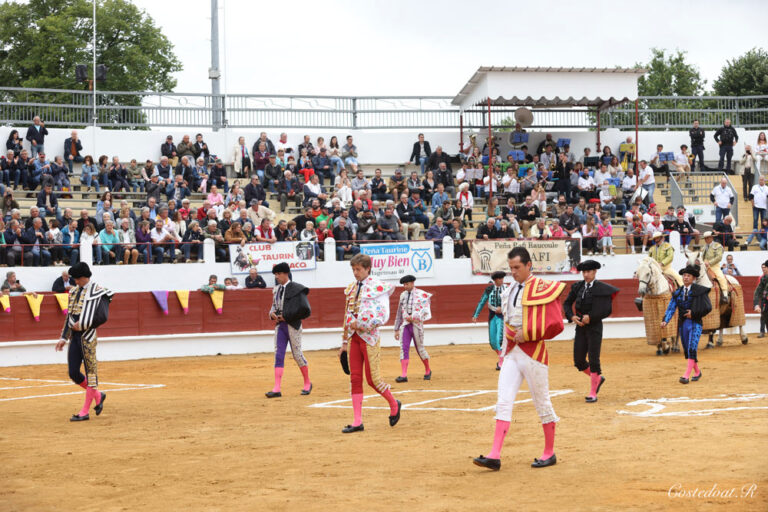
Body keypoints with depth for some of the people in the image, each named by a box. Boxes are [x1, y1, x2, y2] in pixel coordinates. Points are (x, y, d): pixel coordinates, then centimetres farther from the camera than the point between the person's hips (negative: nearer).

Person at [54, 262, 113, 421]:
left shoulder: (97, 292, -7)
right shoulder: (74, 292, 14)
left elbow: (102, 316, -14)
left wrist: (82, 325, -13)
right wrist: (63, 337, 15)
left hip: (87, 336, -7)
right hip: (74, 337, 7)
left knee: (91, 372, -1)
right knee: (73, 373, 6)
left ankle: (85, 411, 2)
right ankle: (98, 396, 27)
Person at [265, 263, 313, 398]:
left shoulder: (296, 289, -10)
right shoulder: (276, 289, 11)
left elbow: (304, 309, -17)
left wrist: (286, 316, -14)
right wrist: (272, 313, -1)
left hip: (292, 325, -6)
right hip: (279, 325, 6)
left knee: (297, 354, 2)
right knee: (278, 355, -2)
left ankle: (307, 383, 23)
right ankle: (277, 389, -5)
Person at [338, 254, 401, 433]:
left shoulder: (378, 287, -7)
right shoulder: (351, 289, 13)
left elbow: (383, 316, -13)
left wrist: (362, 325, -19)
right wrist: (344, 342, 17)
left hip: (369, 336, -6)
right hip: (353, 337, 6)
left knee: (373, 378, -4)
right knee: (355, 378, 3)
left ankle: (394, 404, 22)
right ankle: (357, 422, 4)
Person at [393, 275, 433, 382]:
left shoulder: (422, 295, -2)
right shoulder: (403, 295, 13)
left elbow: (425, 310, -12)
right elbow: (399, 313, 17)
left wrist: (413, 317, -24)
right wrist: (396, 329, 16)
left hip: (416, 324, -4)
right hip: (405, 325, 4)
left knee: (420, 348, 5)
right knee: (404, 348, -8)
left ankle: (428, 370, 28)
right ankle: (403, 375, -14)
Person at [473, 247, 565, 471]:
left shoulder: (543, 289, -9)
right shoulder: (509, 291, 13)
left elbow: (556, 324, -14)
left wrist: (527, 333, -16)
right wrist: (507, 342, 15)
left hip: (533, 353, -7)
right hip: (511, 353, 7)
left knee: (542, 403, 5)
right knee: (503, 402, -3)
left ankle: (549, 453, 18)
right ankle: (495, 456, -9)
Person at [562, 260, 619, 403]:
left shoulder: (602, 288, -7)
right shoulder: (577, 287, 7)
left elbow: (607, 310, -11)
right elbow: (567, 303, 14)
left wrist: (590, 317, -18)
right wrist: (572, 316, -3)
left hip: (594, 326, -5)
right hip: (580, 327, 5)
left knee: (593, 360, -4)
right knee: (578, 361, 5)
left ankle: (593, 393, 5)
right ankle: (598, 378, 31)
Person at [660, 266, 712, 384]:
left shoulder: (700, 291, -4)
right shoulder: (677, 292, 8)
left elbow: (708, 308, -6)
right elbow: (671, 308, -1)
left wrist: (693, 313, -13)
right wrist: (665, 321, -15)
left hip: (695, 323, -5)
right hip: (682, 324, 5)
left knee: (692, 350, -16)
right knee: (686, 351, 12)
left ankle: (686, 376, -22)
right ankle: (697, 372, 31)